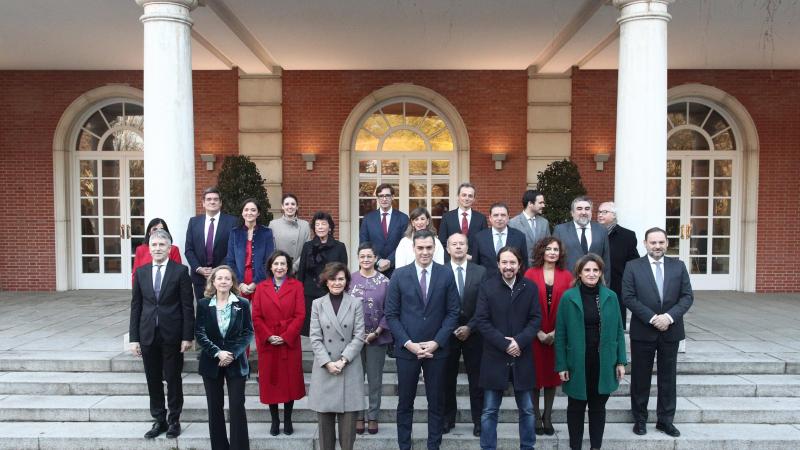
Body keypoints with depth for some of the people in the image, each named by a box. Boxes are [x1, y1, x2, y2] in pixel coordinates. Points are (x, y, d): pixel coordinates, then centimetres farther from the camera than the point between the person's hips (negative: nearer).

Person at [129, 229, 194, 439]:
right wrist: (134, 338, 3)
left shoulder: (180, 271, -5)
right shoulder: (141, 272, 6)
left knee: (173, 379, 7)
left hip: (172, 335, -3)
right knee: (153, 380, 10)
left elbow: (188, 306, -5)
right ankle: (159, 420, 24)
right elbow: (136, 306, 7)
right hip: (148, 335, 3)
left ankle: (174, 420, 22)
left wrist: (187, 336, -9)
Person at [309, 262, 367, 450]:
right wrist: (327, 363, -11)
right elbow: (315, 338, 0)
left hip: (349, 368, -1)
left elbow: (359, 337, -2)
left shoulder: (356, 303, 2)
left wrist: (343, 360, -12)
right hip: (324, 368, 1)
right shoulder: (317, 304, 5)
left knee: (348, 417, 2)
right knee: (324, 416, 6)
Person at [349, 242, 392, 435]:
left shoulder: (384, 281, -3)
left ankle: (373, 416, 20)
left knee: (375, 378, 8)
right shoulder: (350, 279, -1)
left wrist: (376, 332, -10)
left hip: (377, 337, 0)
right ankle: (358, 416, 21)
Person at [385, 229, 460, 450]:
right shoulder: (399, 275, -2)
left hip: (436, 349, 1)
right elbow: (391, 314, -2)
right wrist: (408, 343, -11)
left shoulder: (446, 274, -1)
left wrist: (436, 343, -9)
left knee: (436, 402, 10)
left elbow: (453, 312, -1)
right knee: (405, 403, 9)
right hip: (406, 349, 0)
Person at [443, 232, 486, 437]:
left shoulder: (480, 272, 0)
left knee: (476, 379, 7)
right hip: (448, 333, 0)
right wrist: (450, 330, -9)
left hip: (473, 333, 0)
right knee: (447, 379, 9)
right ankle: (448, 418, 22)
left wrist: (470, 327, -9)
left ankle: (478, 420, 18)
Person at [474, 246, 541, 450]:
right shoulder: (487, 287, -4)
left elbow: (535, 318, -1)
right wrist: (504, 344, -15)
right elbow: (481, 321, -8)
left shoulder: (530, 287, 2)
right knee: (490, 410, 6)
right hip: (495, 357, -2)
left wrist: (519, 341, -15)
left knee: (526, 409, 14)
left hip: (522, 357, 2)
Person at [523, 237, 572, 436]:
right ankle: (536, 418, 16)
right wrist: (539, 332, -11)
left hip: (557, 336, 2)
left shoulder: (566, 276, 2)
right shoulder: (530, 274, -3)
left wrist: (556, 332, -9)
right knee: (535, 375, 5)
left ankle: (547, 418, 23)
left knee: (552, 375, 10)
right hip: (535, 335, -2)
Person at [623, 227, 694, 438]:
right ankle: (640, 419, 21)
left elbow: (687, 296, 0)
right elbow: (628, 298, -9)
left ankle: (665, 420, 23)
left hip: (671, 331, 2)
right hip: (643, 331, -2)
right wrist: (652, 318, -17)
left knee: (668, 377, 10)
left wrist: (669, 316, -15)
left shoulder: (678, 266, 5)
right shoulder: (633, 267, -3)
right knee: (640, 377, 8)